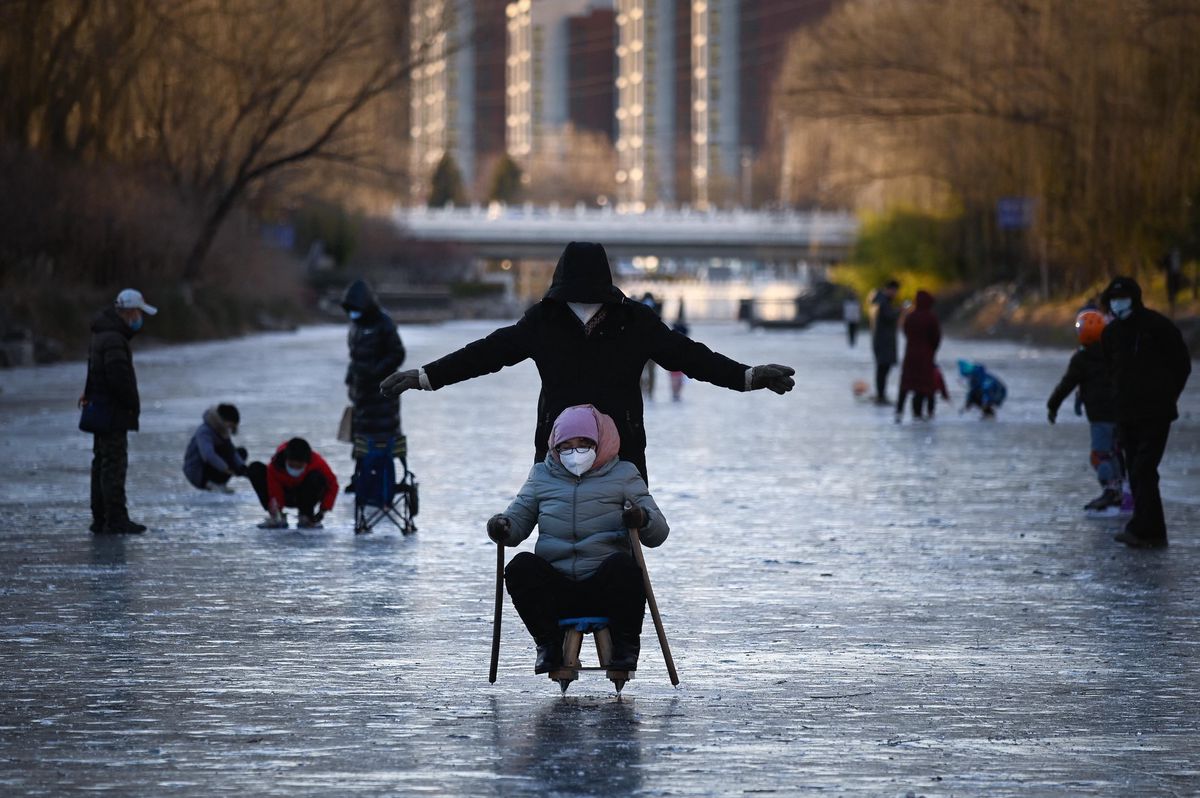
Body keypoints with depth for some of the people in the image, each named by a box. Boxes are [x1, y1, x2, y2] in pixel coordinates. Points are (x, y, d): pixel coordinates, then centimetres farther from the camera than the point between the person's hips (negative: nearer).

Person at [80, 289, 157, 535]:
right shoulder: (113, 340, -19)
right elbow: (120, 378, -25)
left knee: (103, 464, 13)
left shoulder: (103, 335, 16)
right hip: (112, 413, -11)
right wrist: (133, 405, -13)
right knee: (114, 464, -10)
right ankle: (116, 520, -11)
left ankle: (100, 519, 17)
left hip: (101, 412, 11)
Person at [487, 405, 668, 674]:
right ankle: (549, 644, -9)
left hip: (606, 591, -1)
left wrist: (642, 519, -19)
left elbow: (659, 533, 5)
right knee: (521, 566, -28)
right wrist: (501, 528, -10)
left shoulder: (623, 475, 11)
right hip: (555, 590, 1)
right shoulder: (541, 477, 17)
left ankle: (625, 645, -11)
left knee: (623, 564, -34)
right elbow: (518, 521, 15)